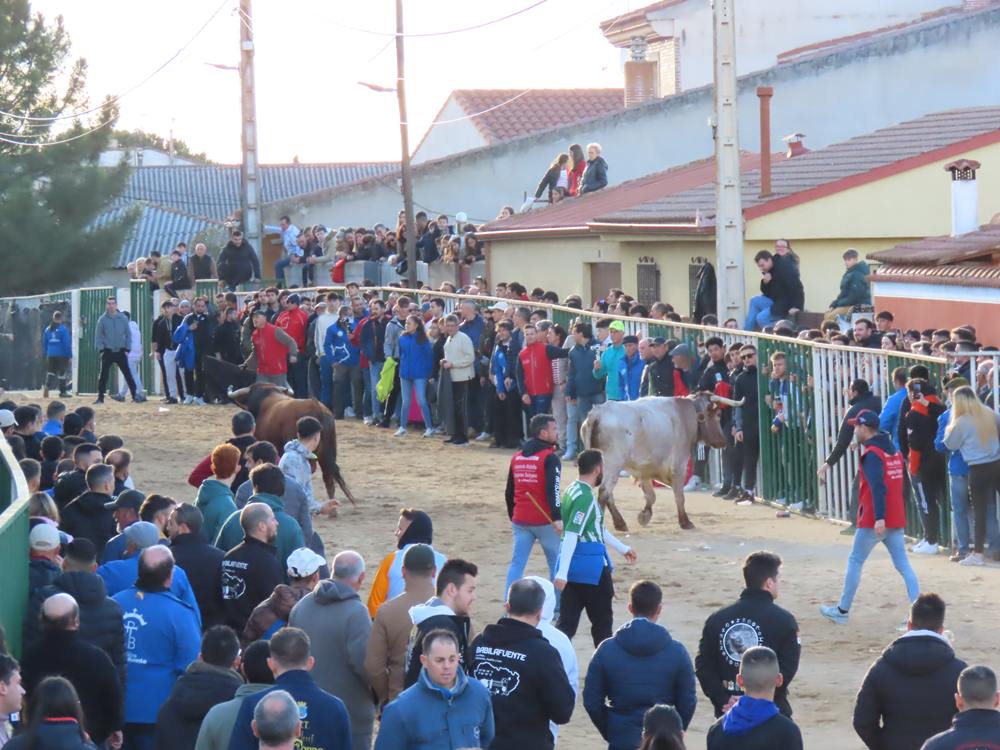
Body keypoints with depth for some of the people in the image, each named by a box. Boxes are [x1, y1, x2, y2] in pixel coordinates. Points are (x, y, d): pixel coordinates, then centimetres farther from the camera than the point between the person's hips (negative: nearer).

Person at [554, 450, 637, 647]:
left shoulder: (573, 490, 13)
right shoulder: (585, 498, -18)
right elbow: (571, 535, -24)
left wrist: (623, 548, 34)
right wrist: (562, 572, -28)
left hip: (574, 566, 8)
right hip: (590, 567, -8)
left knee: (567, 622, 4)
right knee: (602, 620, 9)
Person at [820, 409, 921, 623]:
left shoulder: (871, 453, -12)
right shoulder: (894, 451, 14)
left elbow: (877, 487, -23)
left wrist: (879, 518, -29)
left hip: (874, 521, -7)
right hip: (896, 519, 7)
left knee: (855, 561, 6)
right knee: (903, 564, 3)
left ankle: (842, 610, 12)